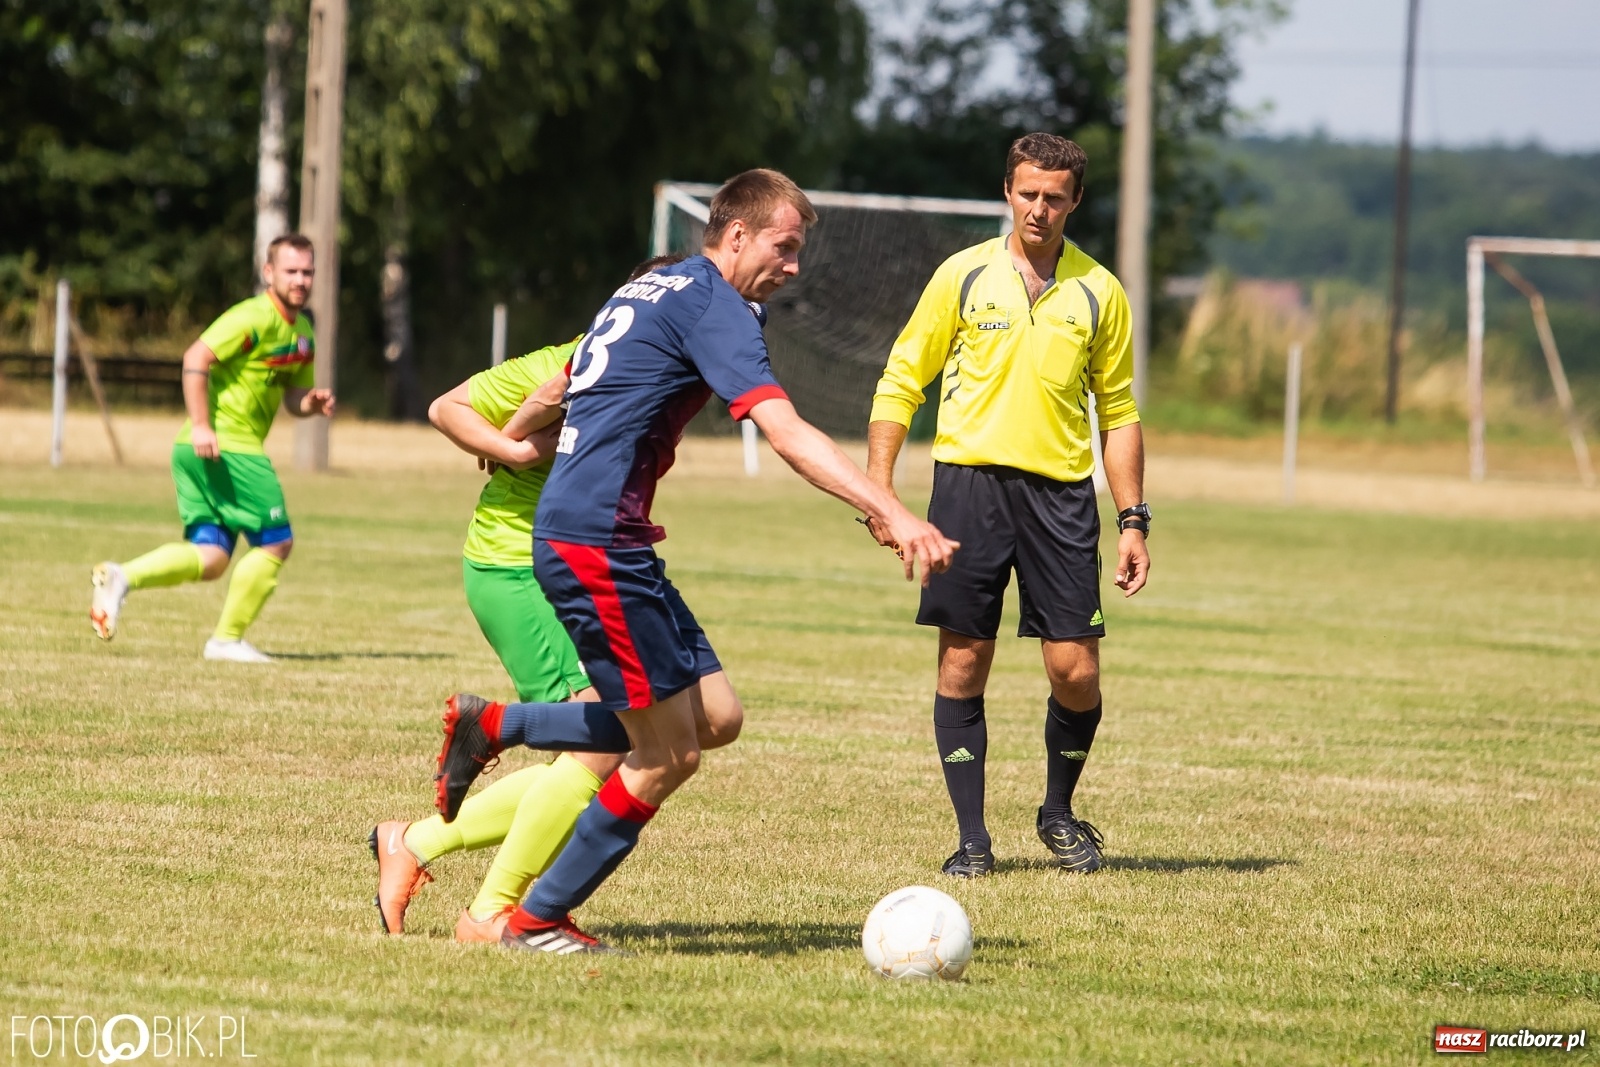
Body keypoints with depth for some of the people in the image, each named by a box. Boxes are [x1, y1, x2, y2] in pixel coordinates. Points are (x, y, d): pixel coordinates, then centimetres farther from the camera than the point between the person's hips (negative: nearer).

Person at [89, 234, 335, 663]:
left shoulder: (302, 331, 17)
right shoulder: (255, 318, -12)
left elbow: (292, 397, 25)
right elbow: (196, 358, -22)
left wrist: (312, 402, 1)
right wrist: (201, 426, -26)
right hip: (228, 446, -9)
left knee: (210, 558, 5)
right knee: (275, 542, -3)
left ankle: (122, 577, -6)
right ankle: (228, 638, 5)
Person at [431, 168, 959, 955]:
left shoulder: (648, 292, 19)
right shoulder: (713, 306, -11)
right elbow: (786, 433, -23)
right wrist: (892, 513, -30)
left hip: (582, 535, 10)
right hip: (596, 544, -10)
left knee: (712, 716, 9)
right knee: (670, 755, -4)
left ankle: (492, 725, 17)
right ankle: (539, 920, 8)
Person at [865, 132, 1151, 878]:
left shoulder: (1098, 293, 7)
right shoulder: (964, 276, 3)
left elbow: (1118, 413, 14)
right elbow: (900, 382, 7)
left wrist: (1133, 521, 7)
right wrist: (879, 488, -2)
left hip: (1061, 490, 1)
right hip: (970, 481, -1)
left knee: (1075, 672, -5)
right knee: (962, 665, -2)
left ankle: (1059, 812, 20)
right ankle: (972, 837, 7)